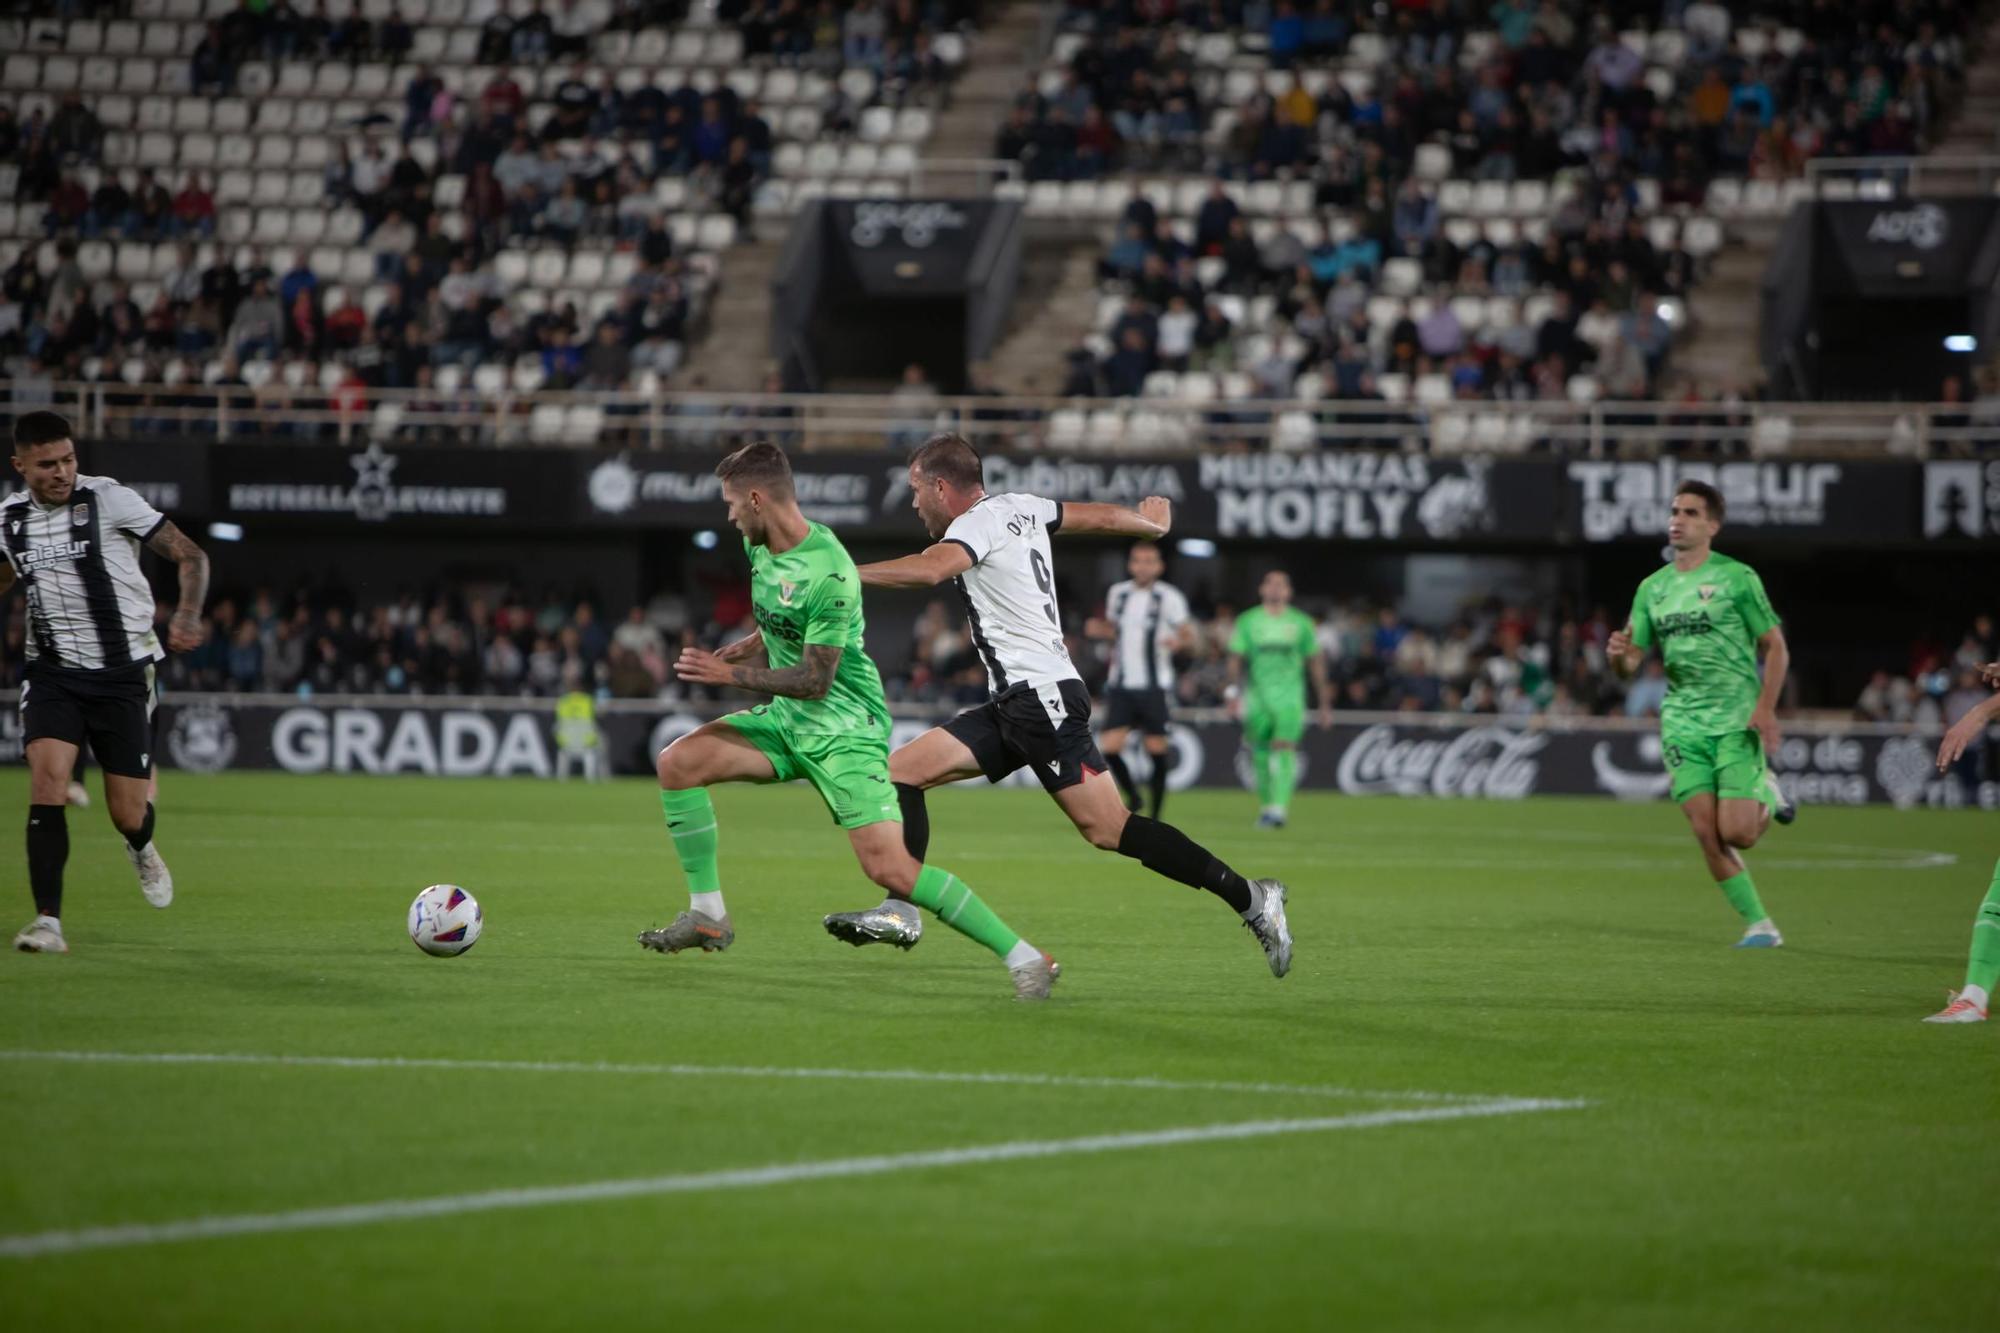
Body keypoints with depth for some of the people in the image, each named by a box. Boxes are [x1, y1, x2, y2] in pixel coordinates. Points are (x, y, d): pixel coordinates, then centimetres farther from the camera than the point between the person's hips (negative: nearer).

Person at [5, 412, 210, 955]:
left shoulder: (109, 499, -9)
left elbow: (190, 555, -8)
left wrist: (187, 615, -25)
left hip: (122, 672, -2)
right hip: (53, 671, 2)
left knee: (128, 814, 0)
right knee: (47, 774, -22)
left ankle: (141, 848, 40)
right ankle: (48, 921, -19)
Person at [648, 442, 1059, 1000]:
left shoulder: (827, 573, -25)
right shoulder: (761, 547, 4)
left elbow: (814, 681, -22)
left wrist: (730, 674, -15)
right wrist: (751, 645, 6)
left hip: (844, 728, -9)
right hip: (787, 721, 9)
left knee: (888, 867, -19)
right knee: (678, 762, -7)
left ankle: (1024, 958, -11)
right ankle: (707, 915, 3)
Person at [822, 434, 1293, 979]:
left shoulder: (980, 523, -11)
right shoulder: (1019, 508, 15)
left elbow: (931, 568, -32)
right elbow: (1102, 516, 27)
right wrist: (1152, 523, 46)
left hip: (1041, 696, -10)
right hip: (1015, 703, 10)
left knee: (1107, 828, -13)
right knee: (901, 770, 5)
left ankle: (1250, 898, -10)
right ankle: (901, 913, 1)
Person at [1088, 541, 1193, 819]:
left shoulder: (1168, 597, -4)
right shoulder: (1118, 593, 10)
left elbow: (1189, 636, -4)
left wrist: (1179, 642, -27)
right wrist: (1100, 630, 3)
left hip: (1153, 687, -3)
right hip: (1120, 685, 3)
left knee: (1157, 749, 0)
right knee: (1110, 747, -9)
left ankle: (1155, 816, 13)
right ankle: (1132, 796, 17)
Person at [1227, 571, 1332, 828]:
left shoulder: (1301, 623, 8)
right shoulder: (1247, 621, 7)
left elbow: (1315, 663, 13)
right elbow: (1236, 659, 4)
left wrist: (1325, 703, 12)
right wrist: (1234, 693, -9)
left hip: (1290, 698, -1)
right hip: (1257, 698, 1)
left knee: (1284, 749, -18)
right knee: (1260, 756, 3)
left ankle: (1279, 809, -26)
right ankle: (1266, 806, 20)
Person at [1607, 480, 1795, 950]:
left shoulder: (1736, 577, -3)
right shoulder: (1652, 588, 11)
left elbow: (1775, 647, -1)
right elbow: (1631, 662, 11)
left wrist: (1765, 706, -14)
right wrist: (1619, 654, -13)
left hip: (1737, 721, -4)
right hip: (1682, 723, 4)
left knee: (1736, 833, -14)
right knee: (1707, 835, -5)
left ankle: (1767, 796, 19)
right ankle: (1758, 925, 7)